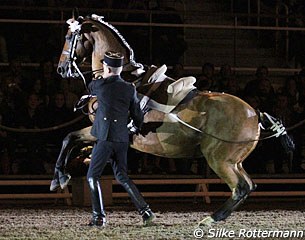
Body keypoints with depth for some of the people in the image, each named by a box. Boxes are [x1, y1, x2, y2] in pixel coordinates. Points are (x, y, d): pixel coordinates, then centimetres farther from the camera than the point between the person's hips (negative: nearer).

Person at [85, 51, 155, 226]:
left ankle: (99, 217, -3)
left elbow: (90, 86, 21)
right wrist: (139, 128, 31)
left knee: (93, 176, 4)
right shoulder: (130, 89, 5)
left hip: (105, 138, -5)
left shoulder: (99, 85, -5)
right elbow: (138, 116, 11)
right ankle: (145, 210, 4)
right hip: (123, 140, 5)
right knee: (122, 177, 15)